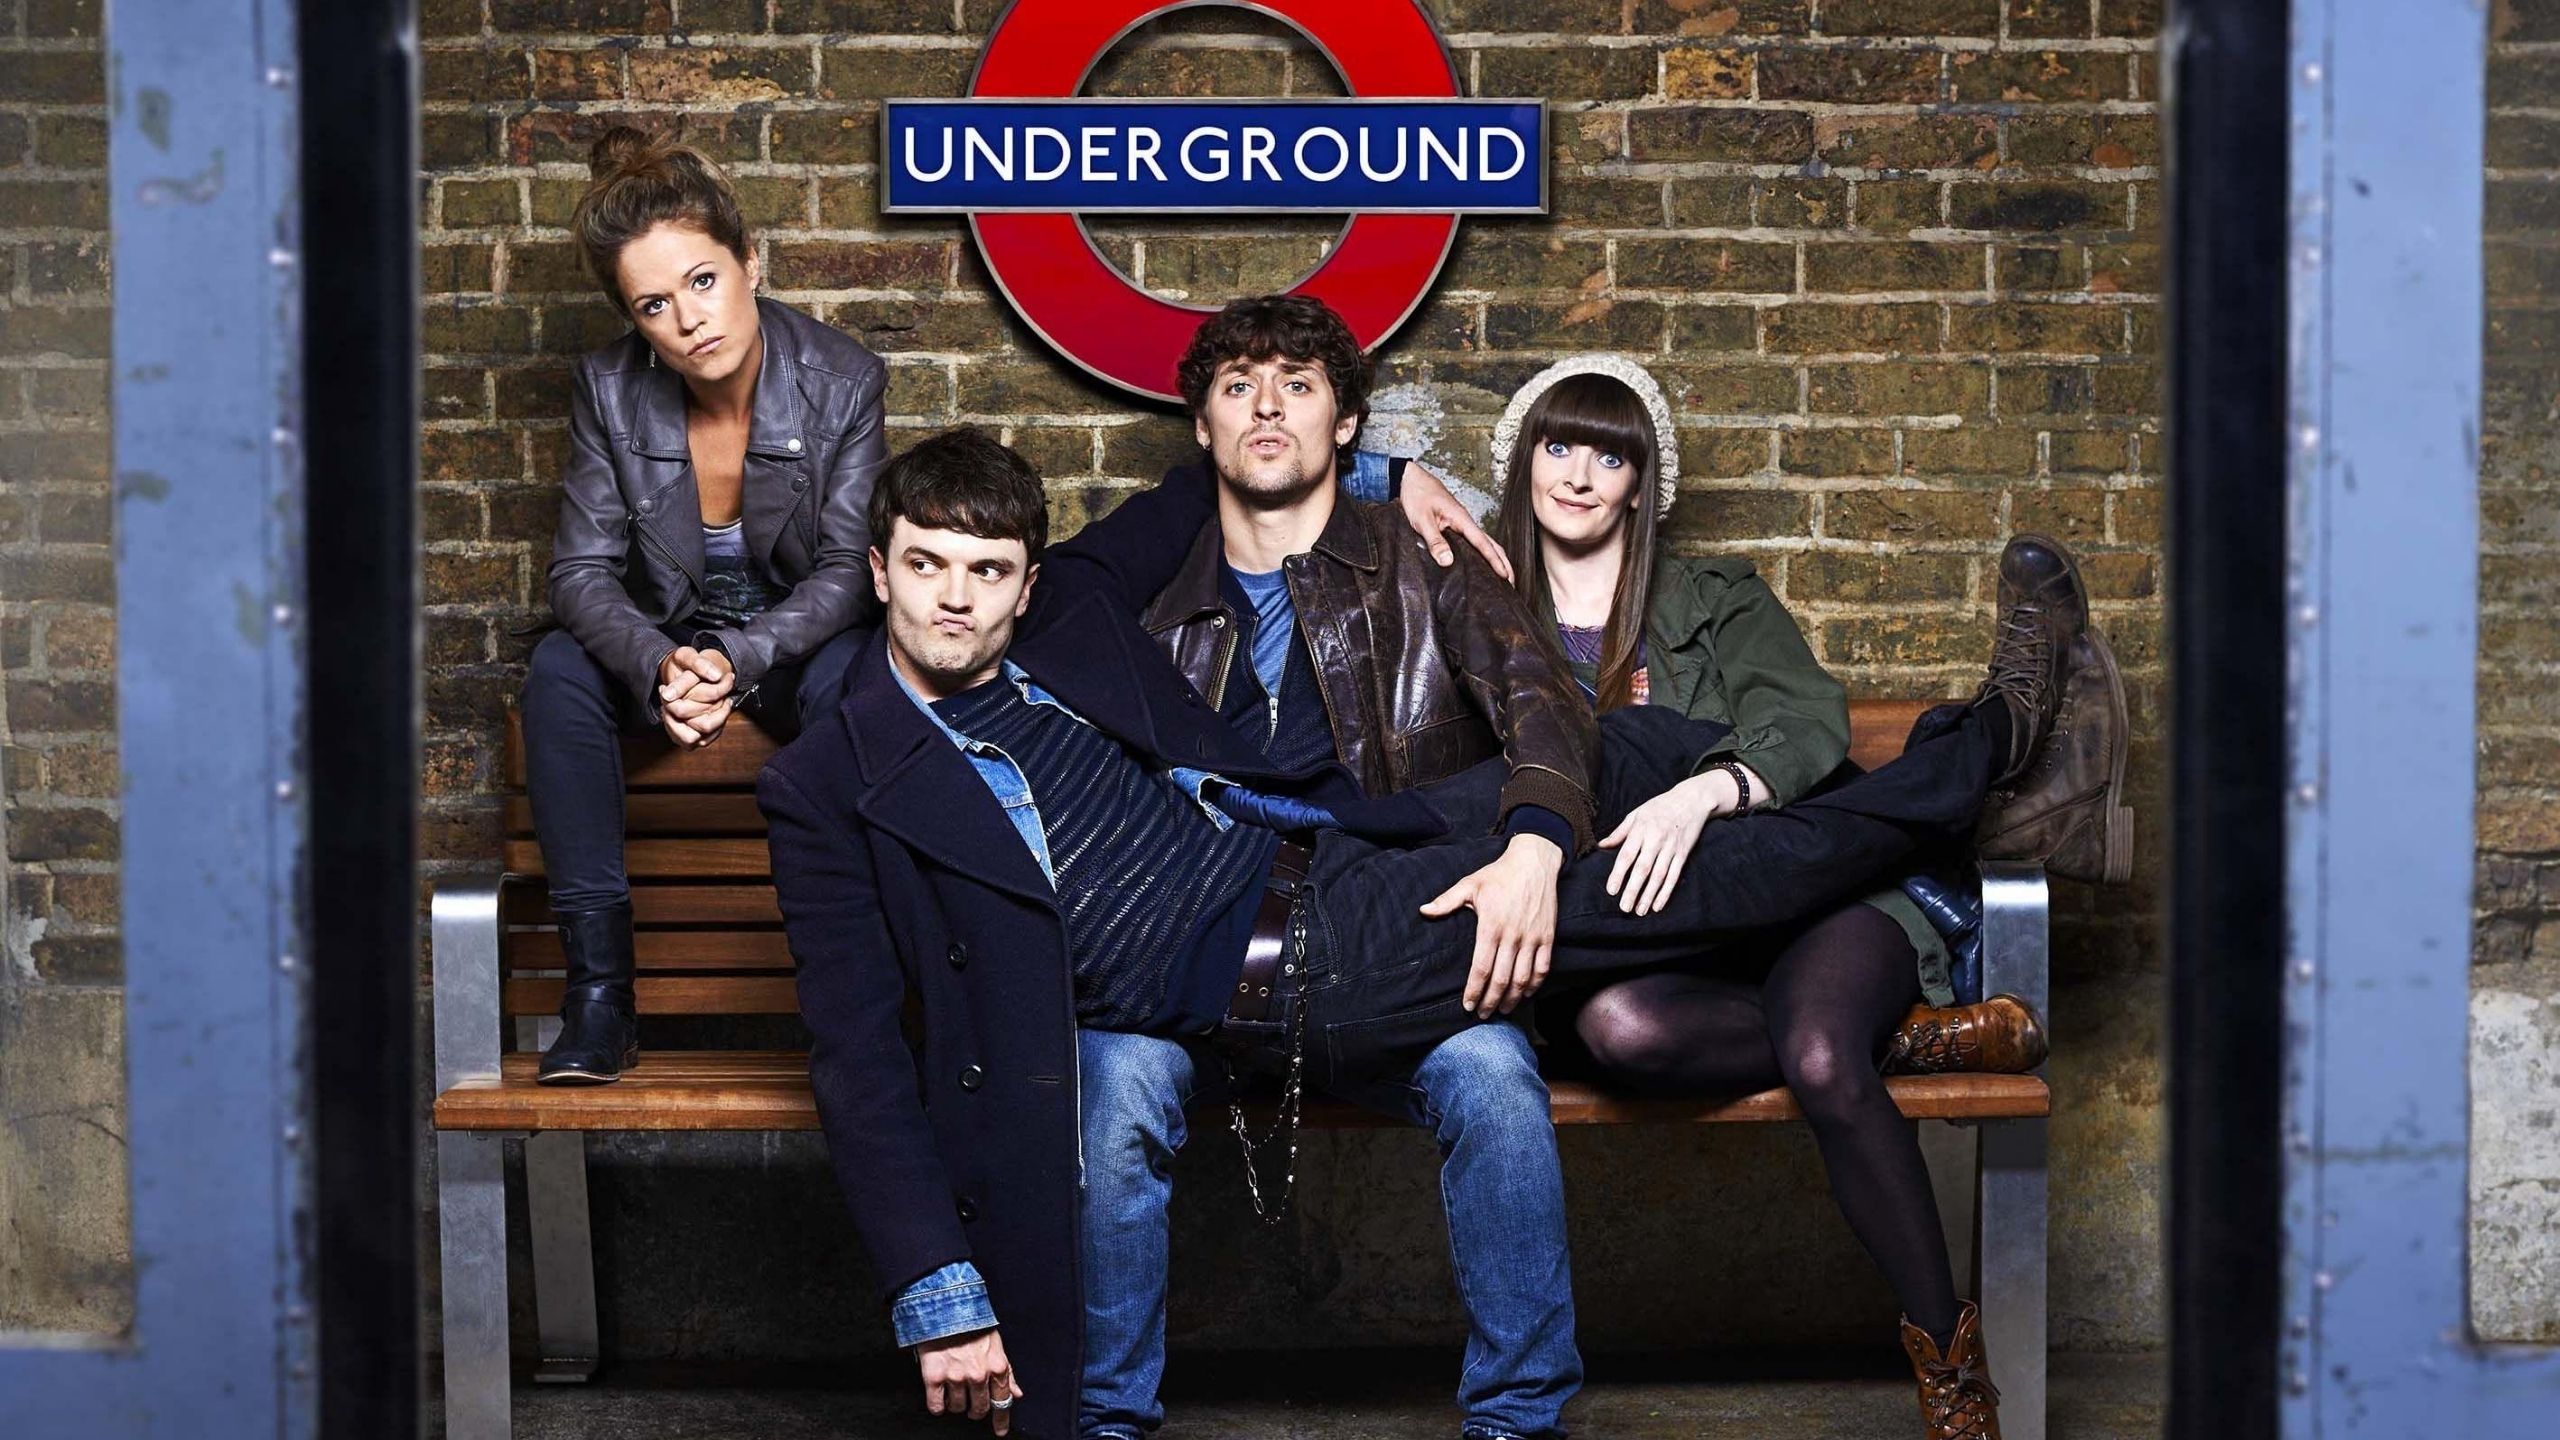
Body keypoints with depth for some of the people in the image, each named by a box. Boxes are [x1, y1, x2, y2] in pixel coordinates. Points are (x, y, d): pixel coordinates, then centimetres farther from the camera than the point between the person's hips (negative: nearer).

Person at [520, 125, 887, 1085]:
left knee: (857, 676, -36)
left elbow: (849, 569, -14)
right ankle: (599, 987, -28)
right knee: (558, 669, -29)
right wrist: (662, 666, -35)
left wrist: (740, 659, -33)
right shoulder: (609, 390, -12)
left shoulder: (842, 380, -15)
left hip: (795, 647, -2)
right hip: (666, 645, 2)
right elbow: (583, 571, -13)